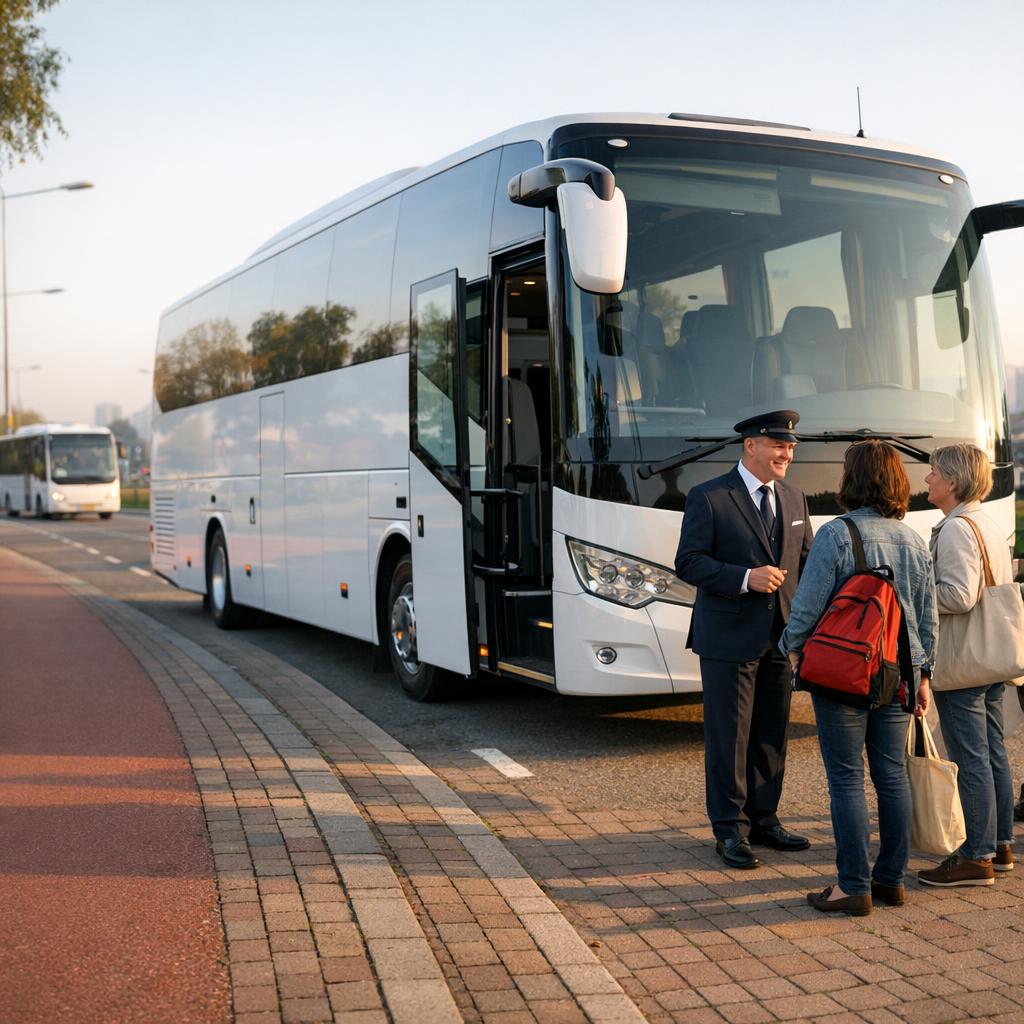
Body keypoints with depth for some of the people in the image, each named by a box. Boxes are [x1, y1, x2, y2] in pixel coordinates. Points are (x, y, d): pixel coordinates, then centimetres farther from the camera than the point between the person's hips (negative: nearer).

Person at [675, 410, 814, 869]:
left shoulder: (793, 498, 12)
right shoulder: (708, 498, -8)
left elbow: (806, 558, 16)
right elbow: (689, 562, -12)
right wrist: (746, 578, -24)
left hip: (779, 637, 6)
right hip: (729, 639, -6)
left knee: (771, 735, 13)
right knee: (728, 738, 0)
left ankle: (763, 820, 26)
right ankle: (730, 830, 11)